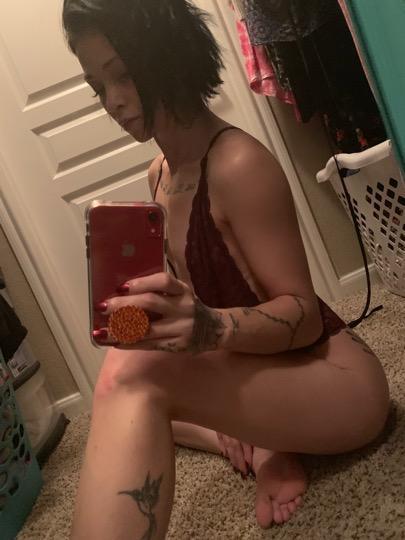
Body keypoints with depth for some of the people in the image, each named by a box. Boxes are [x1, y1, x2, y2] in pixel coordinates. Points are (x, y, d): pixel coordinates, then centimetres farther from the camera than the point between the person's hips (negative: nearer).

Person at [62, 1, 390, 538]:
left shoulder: (239, 164, -19)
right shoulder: (160, 175, 8)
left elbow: (304, 315, -18)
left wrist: (213, 327, -38)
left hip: (340, 379, -10)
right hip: (265, 369, 10)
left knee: (129, 374, -33)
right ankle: (263, 451, 0)